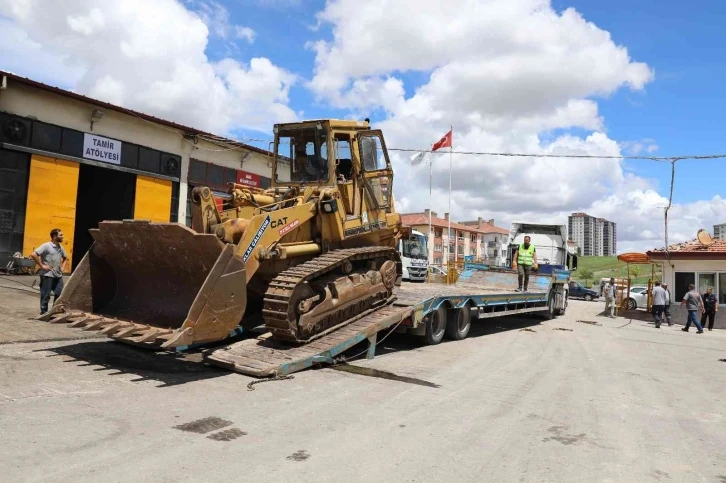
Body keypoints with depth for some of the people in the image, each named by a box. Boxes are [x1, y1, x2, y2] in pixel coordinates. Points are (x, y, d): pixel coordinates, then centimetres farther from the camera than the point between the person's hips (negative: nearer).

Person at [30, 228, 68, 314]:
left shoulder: (61, 247, 12)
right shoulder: (46, 246, -10)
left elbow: (65, 258, 29)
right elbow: (33, 254, -18)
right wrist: (42, 265, -15)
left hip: (58, 275, 7)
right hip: (47, 275, -7)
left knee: (59, 294, 7)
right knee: (45, 296, 1)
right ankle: (44, 313, 10)